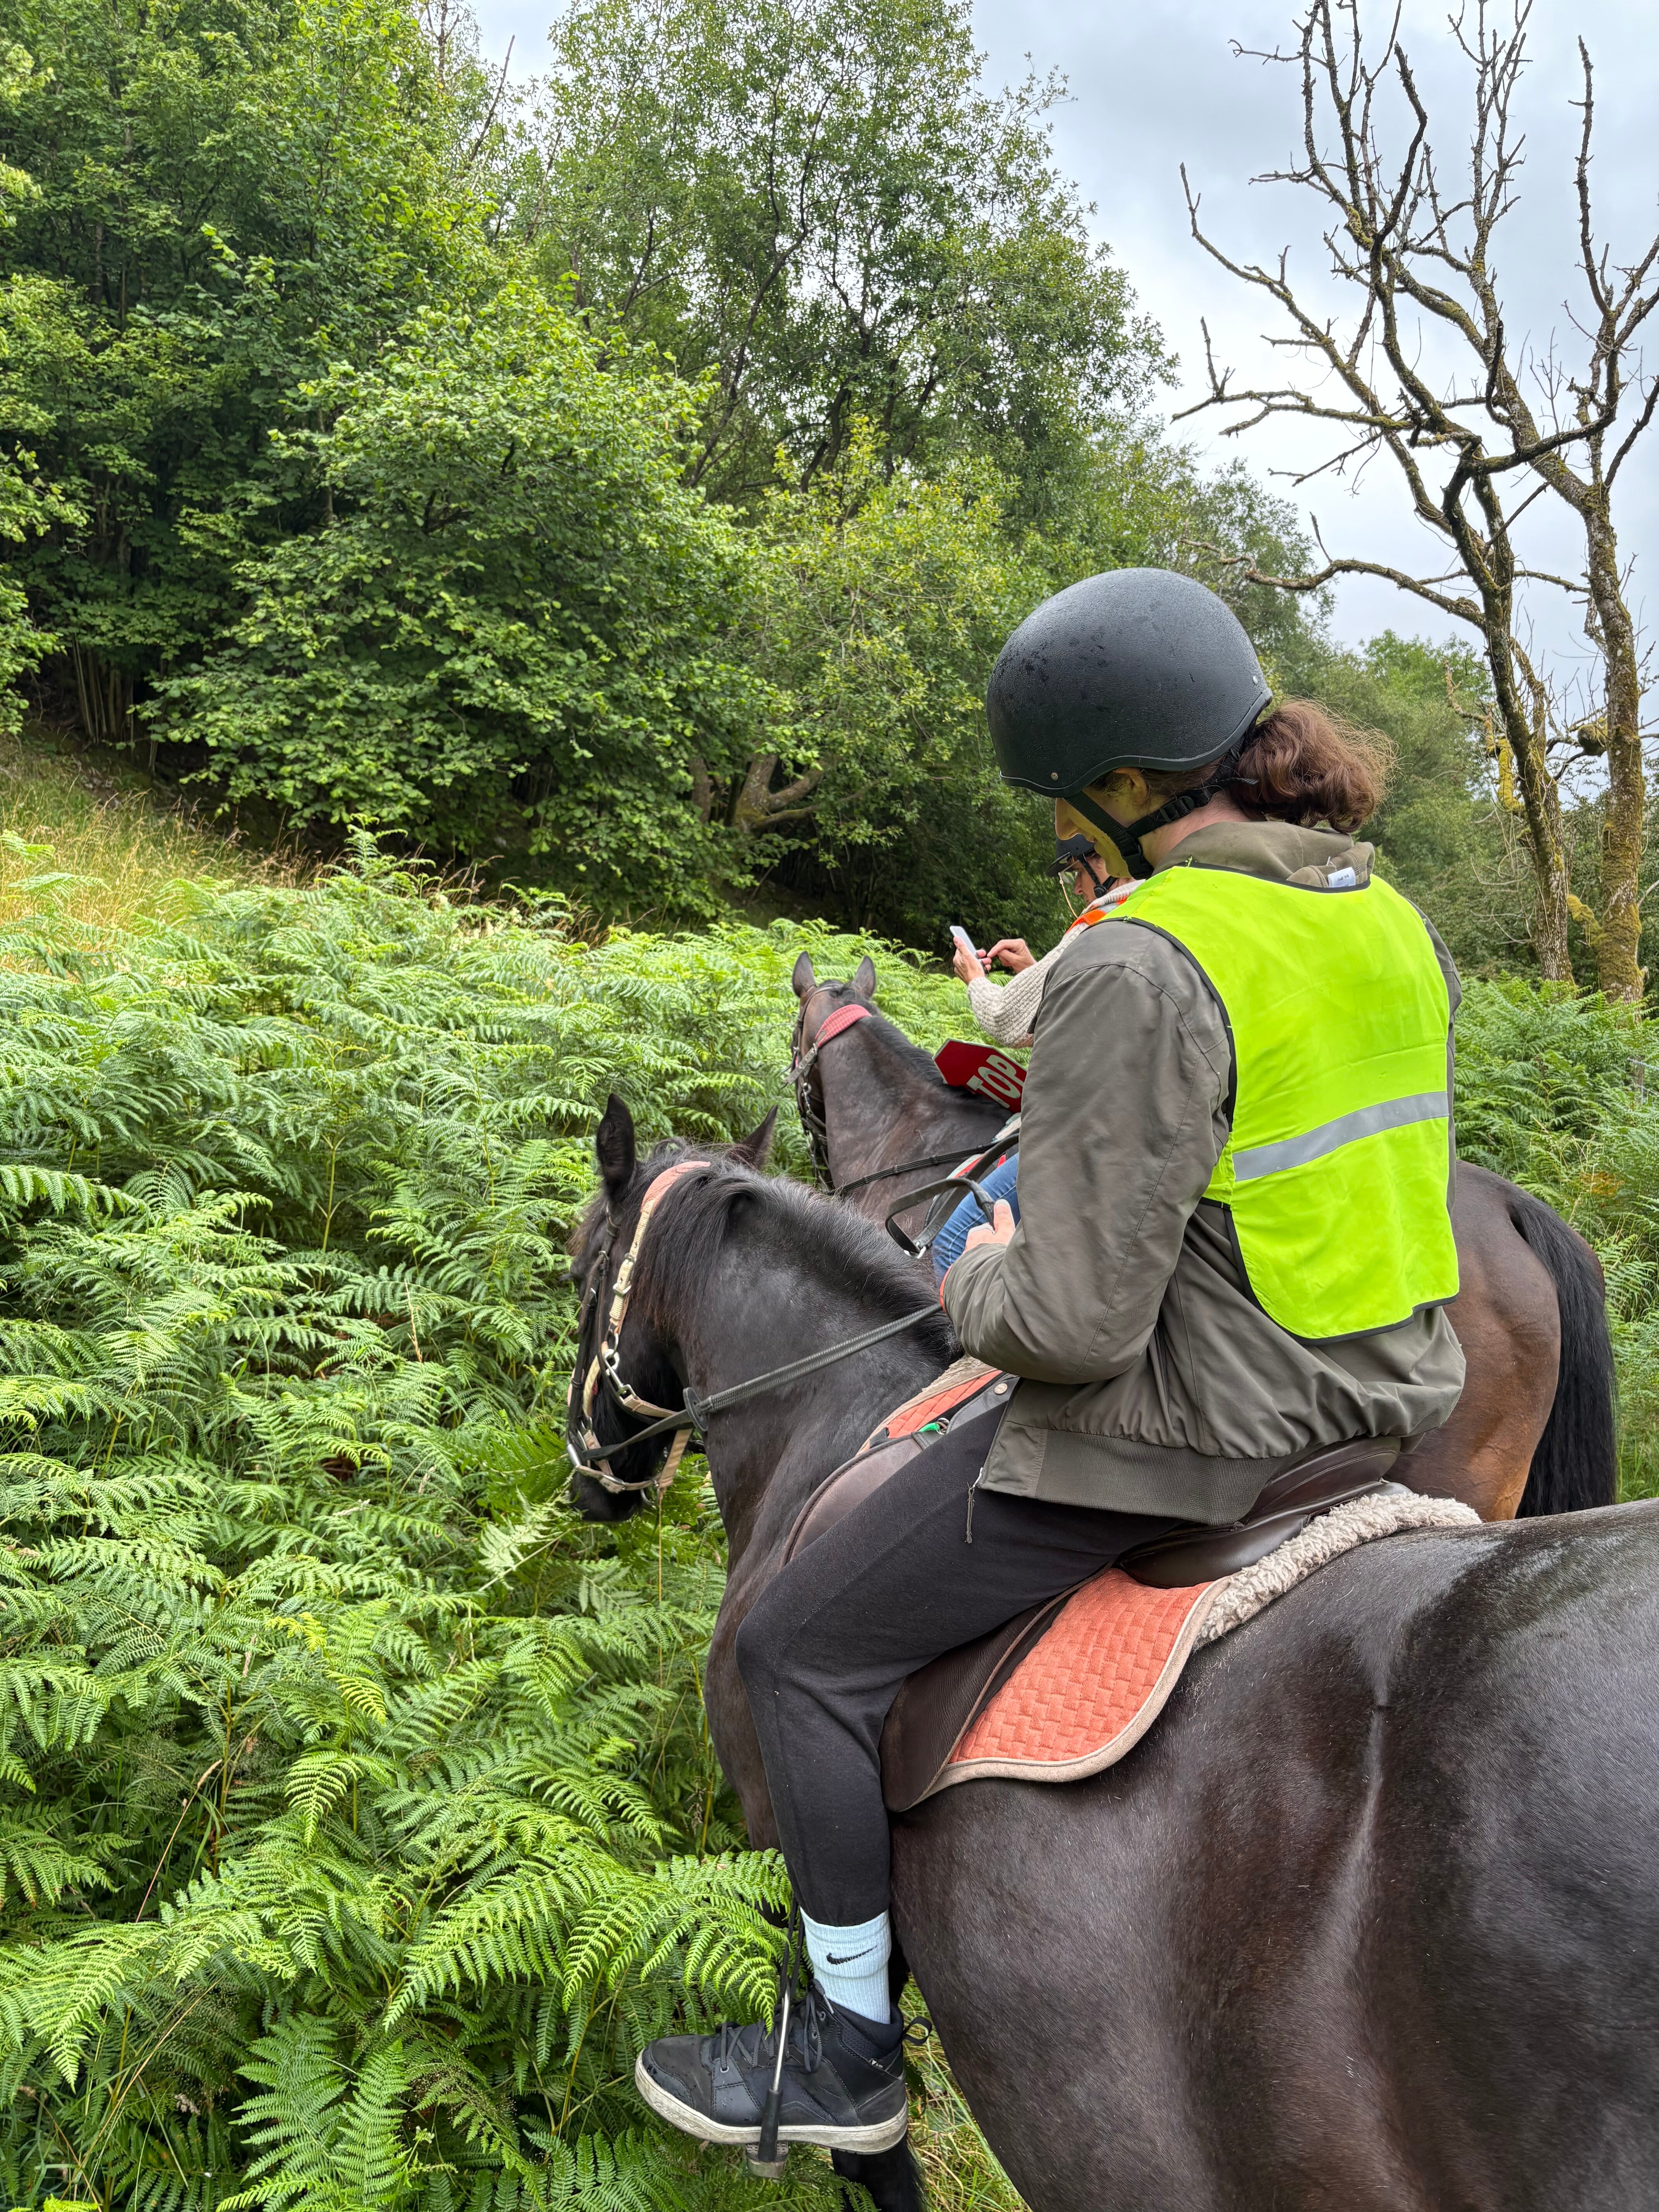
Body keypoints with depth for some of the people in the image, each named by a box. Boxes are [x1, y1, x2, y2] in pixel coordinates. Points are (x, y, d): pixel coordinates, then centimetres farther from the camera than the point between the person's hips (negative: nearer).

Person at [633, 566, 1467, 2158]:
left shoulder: (1142, 967, -26)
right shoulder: (1391, 916, 3)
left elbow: (1075, 1322, -27)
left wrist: (976, 1280, -4)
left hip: (1188, 1427, -9)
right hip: (1388, 1399, 10)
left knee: (799, 1652, 7)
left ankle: (849, 2055, 23)